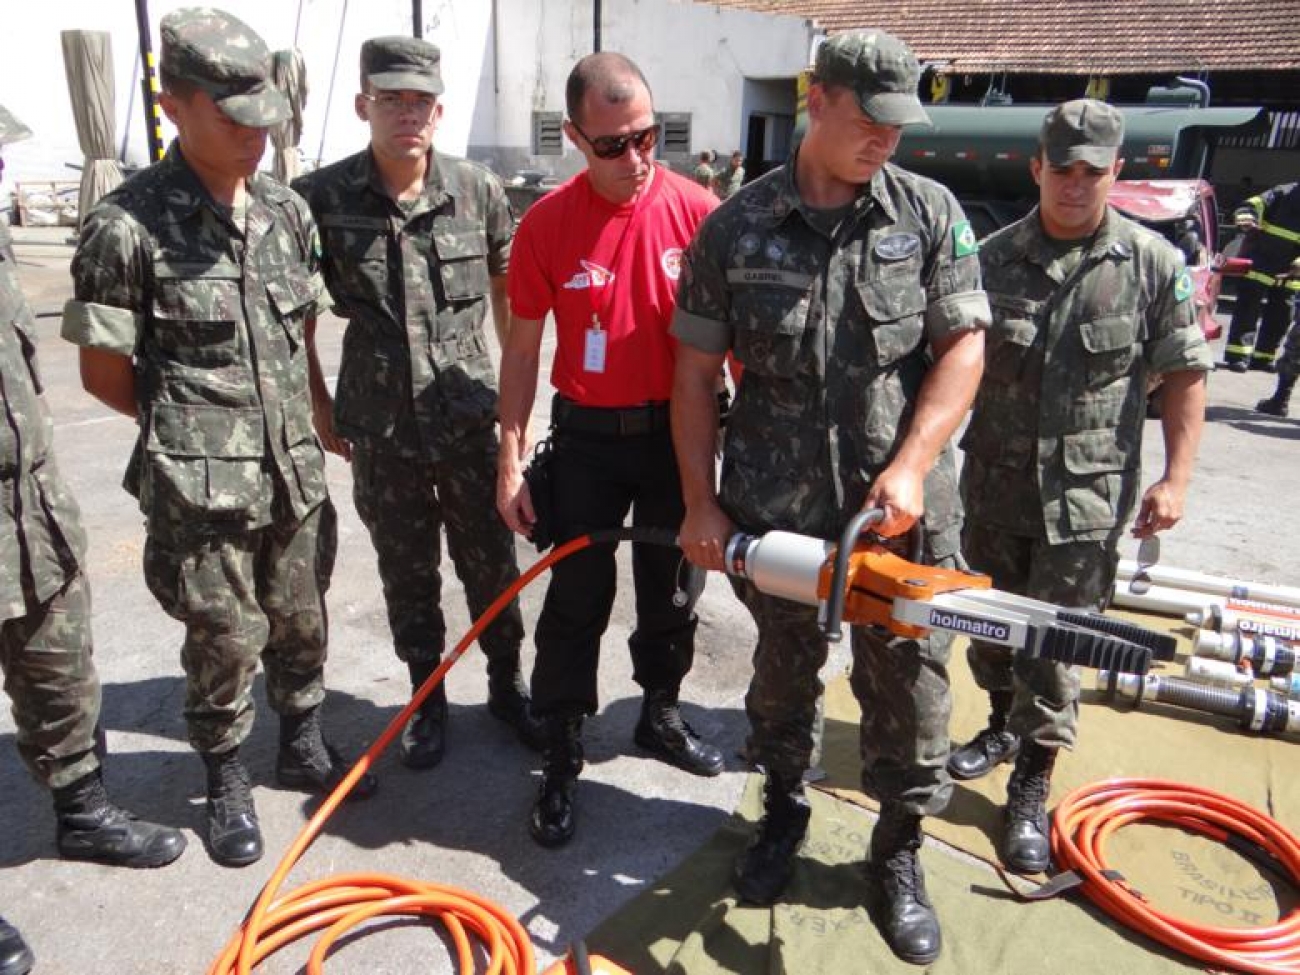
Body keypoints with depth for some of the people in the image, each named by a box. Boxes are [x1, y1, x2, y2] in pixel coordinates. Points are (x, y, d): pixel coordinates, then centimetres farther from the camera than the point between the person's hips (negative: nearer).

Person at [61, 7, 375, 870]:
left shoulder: (288, 211, 4)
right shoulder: (128, 226, -12)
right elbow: (104, 372, -5)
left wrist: (310, 425, 12)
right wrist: (191, 424, 4)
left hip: (296, 473, 5)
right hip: (201, 489, -4)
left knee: (300, 623, 18)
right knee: (224, 643, 9)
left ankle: (304, 747, 41)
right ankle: (228, 785, 32)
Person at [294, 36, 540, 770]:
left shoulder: (478, 191, -4)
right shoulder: (321, 199, -7)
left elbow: (509, 294, 8)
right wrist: (318, 404, 5)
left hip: (471, 420, 1)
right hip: (381, 429, 0)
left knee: (492, 566, 12)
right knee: (408, 577, 13)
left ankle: (507, 683, 35)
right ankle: (429, 701, 33)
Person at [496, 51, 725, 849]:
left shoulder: (697, 212, -8)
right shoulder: (547, 224, -8)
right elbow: (524, 344, -1)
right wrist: (511, 455, -3)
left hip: (677, 430, 1)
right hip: (587, 436, -1)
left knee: (673, 591, 16)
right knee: (576, 601, 5)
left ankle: (662, 715, 39)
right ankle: (563, 755, 21)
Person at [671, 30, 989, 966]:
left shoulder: (932, 214, 1)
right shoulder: (736, 227, 0)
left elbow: (963, 346, -2)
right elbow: (696, 371, 2)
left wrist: (912, 465, -14)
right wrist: (700, 501, -1)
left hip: (902, 510, 0)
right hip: (775, 509, 0)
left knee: (909, 687, 9)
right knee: (782, 673, 17)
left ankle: (899, 852, 32)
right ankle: (783, 812, 42)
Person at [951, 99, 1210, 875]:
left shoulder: (1154, 265, -2)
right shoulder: (995, 259, 1)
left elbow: (1186, 376, 1)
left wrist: (1176, 478, -6)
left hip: (1087, 494, -3)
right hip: (995, 484, 3)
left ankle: (1032, 790, 15)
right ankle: (1006, 725, 42)